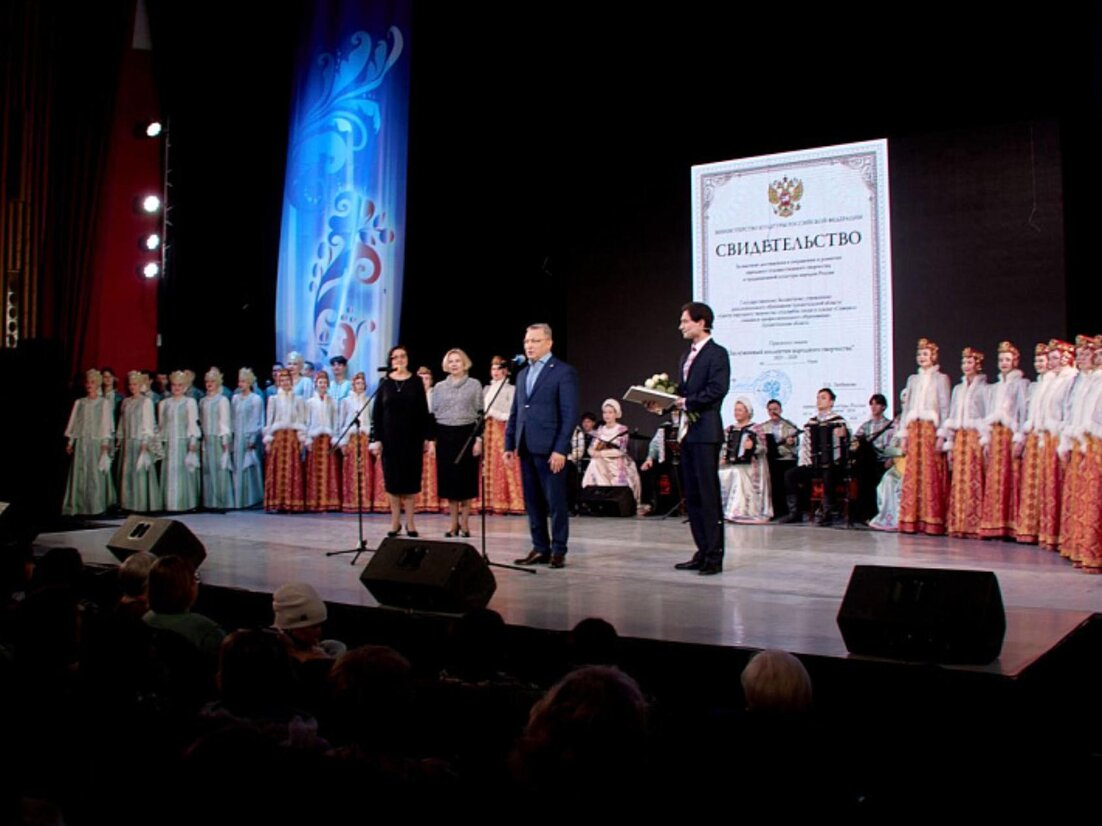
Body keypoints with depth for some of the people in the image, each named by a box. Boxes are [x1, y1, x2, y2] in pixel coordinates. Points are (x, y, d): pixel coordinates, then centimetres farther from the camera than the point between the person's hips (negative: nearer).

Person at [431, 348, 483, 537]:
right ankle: (454, 523, 13)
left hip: (466, 434, -2)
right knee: (449, 478, 4)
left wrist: (478, 439, -8)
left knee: (466, 478, 1)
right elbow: (433, 415, 10)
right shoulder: (439, 387, 10)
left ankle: (464, 523, 11)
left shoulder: (474, 384, 2)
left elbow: (479, 414, 0)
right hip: (445, 436, 2)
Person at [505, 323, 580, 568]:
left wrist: (560, 449, -16)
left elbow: (570, 414, -10)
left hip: (550, 449, -7)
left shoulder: (564, 372, -4)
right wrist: (509, 444, 11)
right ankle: (540, 548, 17)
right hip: (526, 448, 7)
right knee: (533, 502, 9)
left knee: (555, 502, -1)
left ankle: (558, 550, 7)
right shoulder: (522, 374, 18)